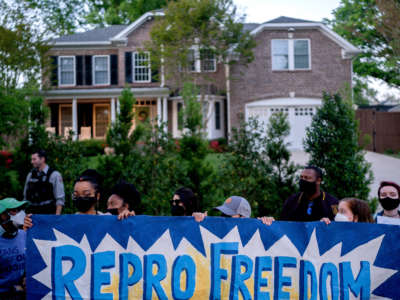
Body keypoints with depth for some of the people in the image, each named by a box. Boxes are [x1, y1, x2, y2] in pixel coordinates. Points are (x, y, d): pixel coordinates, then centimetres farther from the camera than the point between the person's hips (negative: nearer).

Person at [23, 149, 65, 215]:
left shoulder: (54, 175, -4)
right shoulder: (30, 175, 11)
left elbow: (60, 199, -6)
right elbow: (26, 196, 18)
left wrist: (57, 216, -13)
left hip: (48, 214, -4)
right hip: (32, 214, 4)